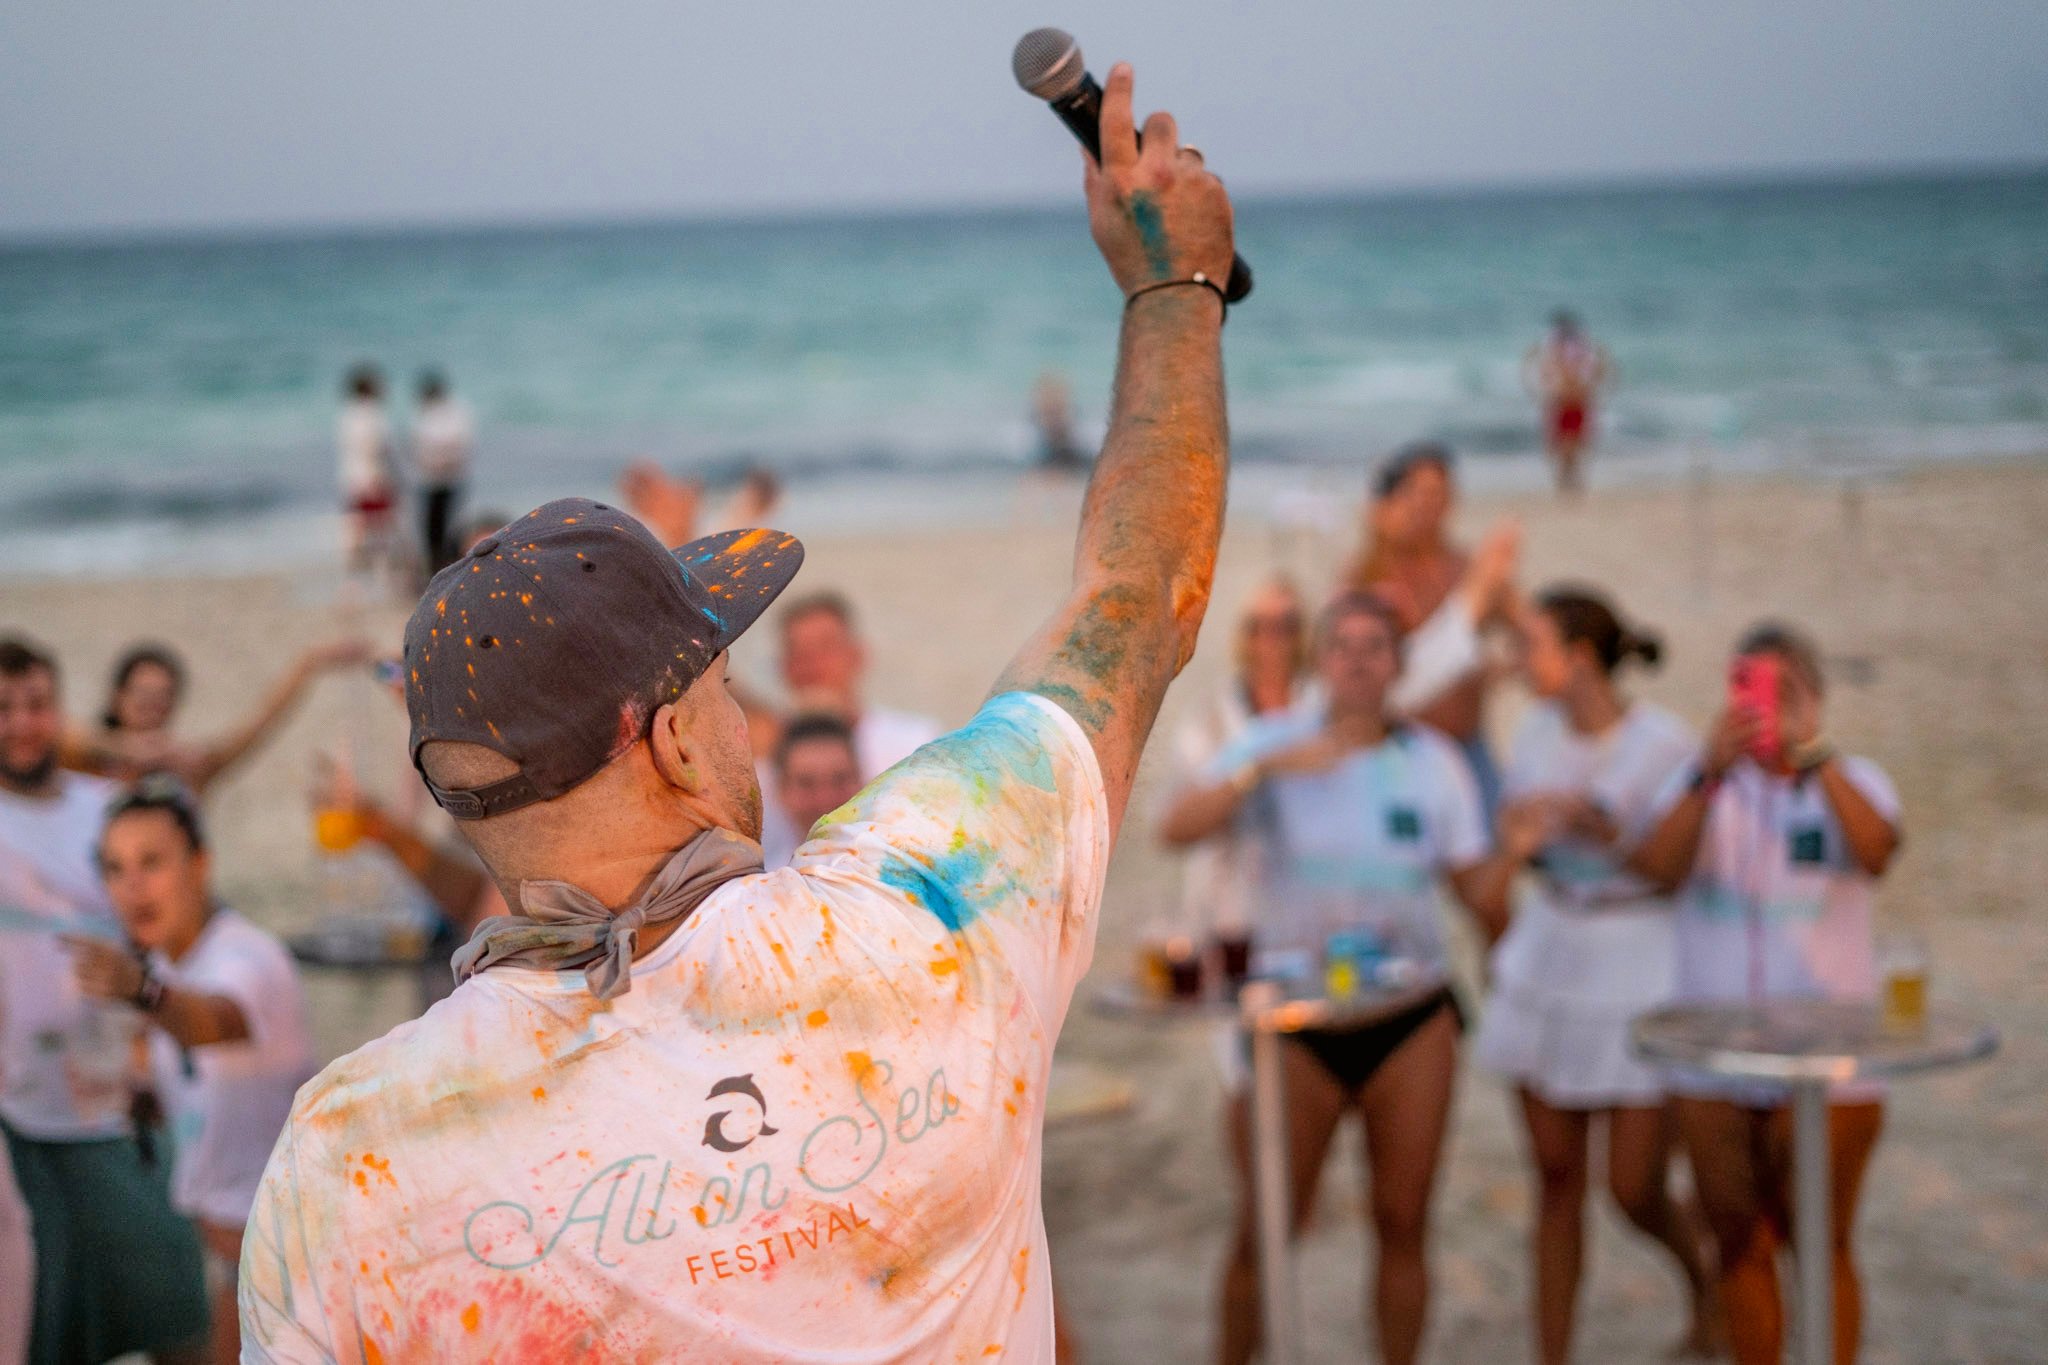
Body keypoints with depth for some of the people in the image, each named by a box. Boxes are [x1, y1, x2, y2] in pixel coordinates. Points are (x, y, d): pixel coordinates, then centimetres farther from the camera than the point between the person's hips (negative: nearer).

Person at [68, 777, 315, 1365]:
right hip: (217, 1217, 9)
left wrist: (140, 987, -68)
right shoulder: (164, 962, 4)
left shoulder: (249, 958, -25)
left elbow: (213, 1019, -49)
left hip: (272, 1222, -9)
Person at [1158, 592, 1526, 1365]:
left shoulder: (1431, 761, 7)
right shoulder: (1276, 744, 1)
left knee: (1403, 1222, 5)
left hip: (1411, 1019, 2)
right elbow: (1178, 828, -14)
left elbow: (1478, 892, 6)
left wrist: (1516, 846, -14)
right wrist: (1266, 768, -25)